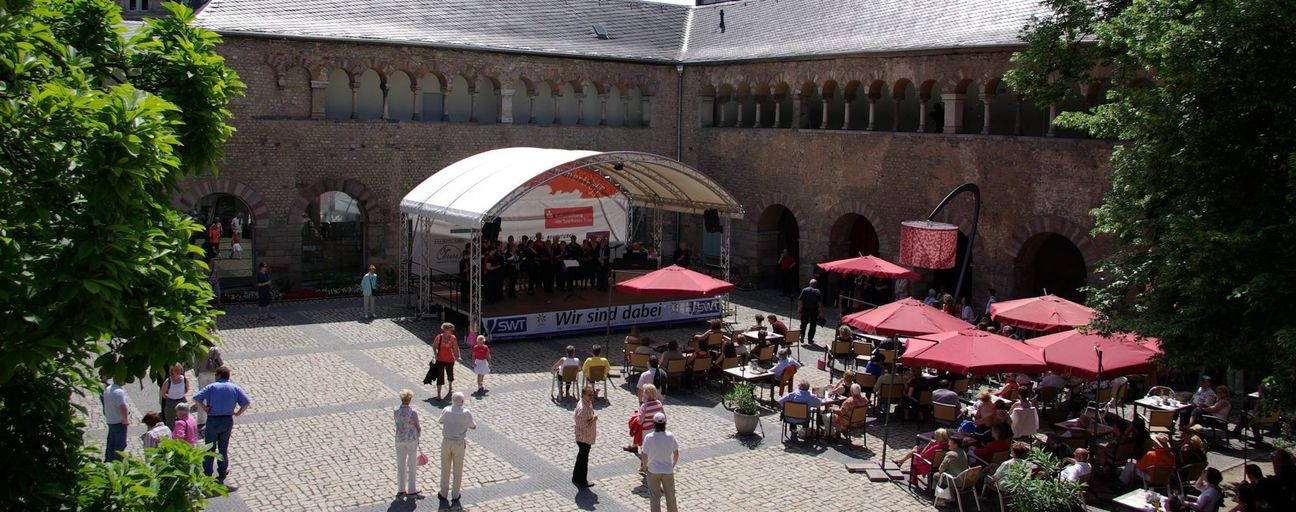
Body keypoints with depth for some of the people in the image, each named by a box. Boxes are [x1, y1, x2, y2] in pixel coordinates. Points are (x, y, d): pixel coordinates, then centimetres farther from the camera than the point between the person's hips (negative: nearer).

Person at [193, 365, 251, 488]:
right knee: (224, 448, 14)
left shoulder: (211, 387, -4)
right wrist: (237, 413, 2)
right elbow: (247, 402, -6)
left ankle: (207, 475, 12)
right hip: (228, 421, 3)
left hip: (213, 420, -3)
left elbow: (196, 398, -16)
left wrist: (205, 409, -7)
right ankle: (221, 475, 19)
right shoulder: (235, 388, 3)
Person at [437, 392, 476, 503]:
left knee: (445, 469, 15)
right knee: (458, 471, 13)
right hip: (459, 444, -1)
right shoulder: (466, 413, -11)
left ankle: (444, 494, 23)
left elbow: (440, 421, 12)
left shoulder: (446, 410, -8)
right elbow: (473, 426, 3)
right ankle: (455, 495, 20)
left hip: (446, 442, 1)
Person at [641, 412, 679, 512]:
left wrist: (645, 467, 6)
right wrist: (673, 465, 14)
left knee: (654, 497, 11)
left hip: (653, 471, -1)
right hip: (668, 470, 2)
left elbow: (644, 456, -13)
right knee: (670, 495, 19)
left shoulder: (649, 437, -18)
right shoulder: (670, 436, -13)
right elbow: (676, 454, -2)